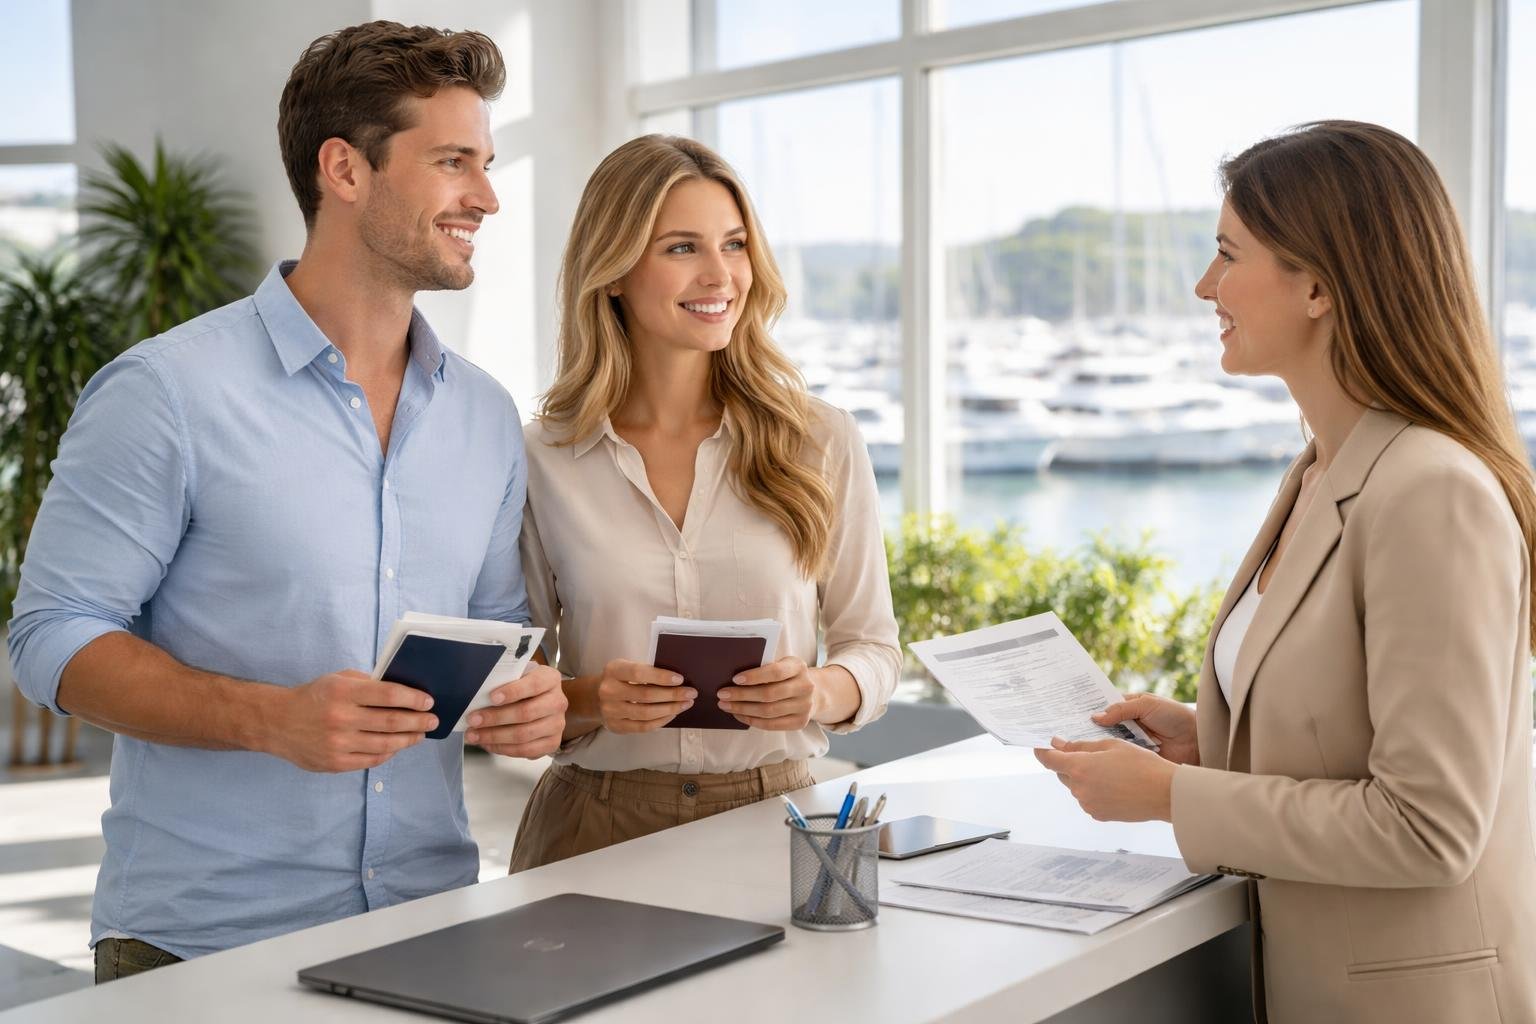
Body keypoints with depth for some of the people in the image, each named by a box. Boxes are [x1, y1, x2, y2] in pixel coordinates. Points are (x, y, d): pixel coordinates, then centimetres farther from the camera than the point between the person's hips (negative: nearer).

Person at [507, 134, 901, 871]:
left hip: (774, 808, 1)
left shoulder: (822, 443, 4)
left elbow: (874, 644, 9)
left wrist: (823, 692, -12)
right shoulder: (542, 460, 2)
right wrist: (587, 700, -13)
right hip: (598, 823, 0)